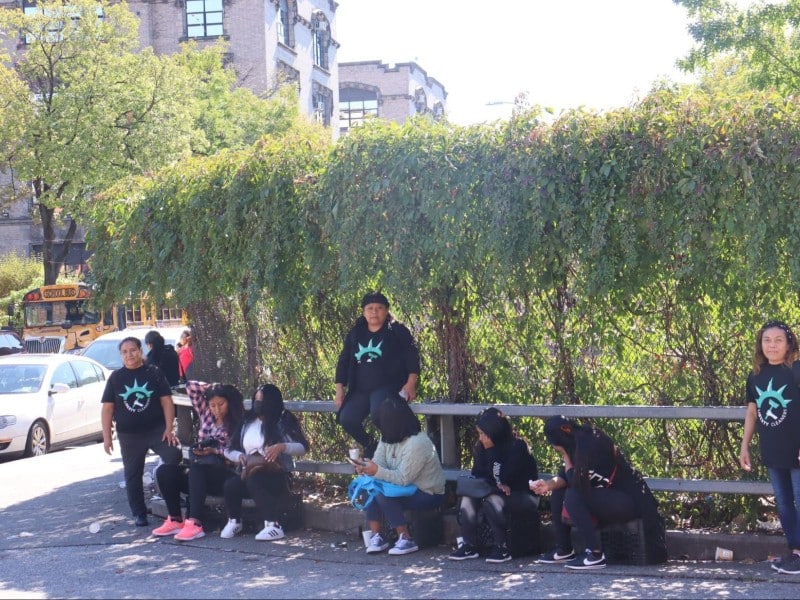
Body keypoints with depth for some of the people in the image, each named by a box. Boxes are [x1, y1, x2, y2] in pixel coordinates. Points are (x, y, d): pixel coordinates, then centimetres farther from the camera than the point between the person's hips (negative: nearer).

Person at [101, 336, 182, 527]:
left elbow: (167, 401, 0)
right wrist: (107, 437, -3)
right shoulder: (115, 377, 6)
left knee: (174, 457, -22)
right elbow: (107, 408, 4)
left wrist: (169, 428, -10)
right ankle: (139, 514, 18)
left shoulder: (154, 373, 3)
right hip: (129, 435, 2)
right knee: (133, 475, 6)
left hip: (157, 429, -2)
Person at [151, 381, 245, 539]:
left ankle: (195, 524, -44)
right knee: (164, 471, -16)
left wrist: (213, 451, -17)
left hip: (224, 475, -6)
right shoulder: (206, 414, 15)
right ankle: (175, 520, -10)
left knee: (196, 469, -37)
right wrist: (213, 387, 16)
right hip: (200, 473, 6)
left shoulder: (237, 424, 0)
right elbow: (191, 386, 18)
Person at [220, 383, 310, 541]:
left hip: (278, 476, -4)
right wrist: (240, 456, -7)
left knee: (254, 480, -36)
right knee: (231, 484, -28)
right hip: (250, 474, 4)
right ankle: (234, 521, 1)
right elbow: (229, 450, 15)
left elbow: (303, 447, -7)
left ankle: (274, 526, -36)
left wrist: (282, 447, -24)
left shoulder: (283, 422, 1)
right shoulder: (247, 422, 13)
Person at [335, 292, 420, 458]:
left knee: (378, 414, -35)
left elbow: (412, 356, -3)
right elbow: (344, 361, 17)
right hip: (360, 390, 5)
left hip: (388, 387, -5)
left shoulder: (397, 330, 2)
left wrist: (410, 383, -14)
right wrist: (340, 389, 8)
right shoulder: (355, 334, 14)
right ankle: (370, 444, 9)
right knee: (347, 419, -19)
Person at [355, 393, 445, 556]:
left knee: (383, 494, -27)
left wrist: (377, 471, -33)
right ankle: (375, 536, -10)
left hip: (428, 495, -9)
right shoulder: (389, 437, 2)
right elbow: (379, 463, -3)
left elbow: (403, 479, -28)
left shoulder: (416, 444, -26)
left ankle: (406, 540, -17)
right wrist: (366, 468, -25)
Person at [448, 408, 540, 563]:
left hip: (523, 497, -6)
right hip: (497, 492, 6)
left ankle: (502, 548, -24)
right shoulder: (481, 448, 2)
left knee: (493, 500, -33)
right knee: (467, 498, -17)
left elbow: (506, 478, -22)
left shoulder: (518, 447, -17)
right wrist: (496, 484, -15)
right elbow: (477, 475, 1)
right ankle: (469, 545, -16)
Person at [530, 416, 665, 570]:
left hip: (629, 500, -10)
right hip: (608, 496, 10)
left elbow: (577, 483, -26)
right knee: (558, 492, 6)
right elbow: (566, 477, 8)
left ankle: (595, 555, -23)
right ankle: (564, 550, 10)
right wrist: (550, 484, -10)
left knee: (574, 496, -27)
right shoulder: (578, 441, 3)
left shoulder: (590, 444, -23)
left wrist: (565, 456, -13)